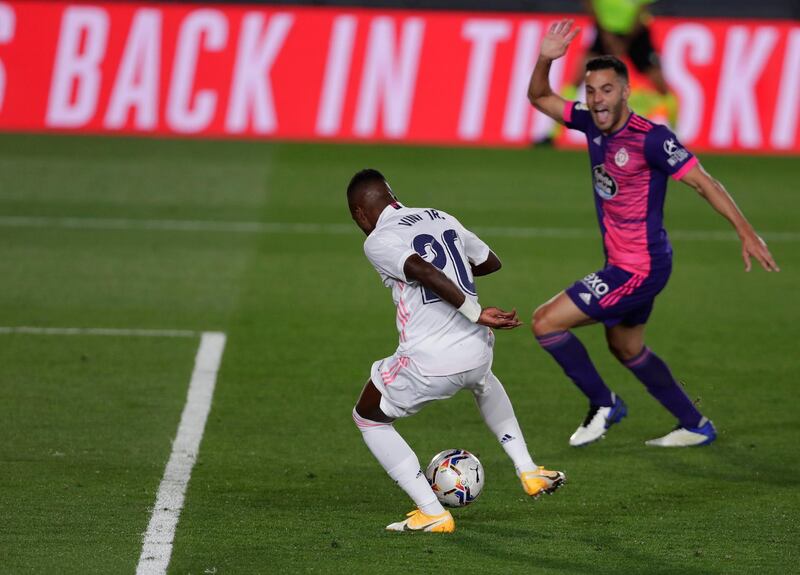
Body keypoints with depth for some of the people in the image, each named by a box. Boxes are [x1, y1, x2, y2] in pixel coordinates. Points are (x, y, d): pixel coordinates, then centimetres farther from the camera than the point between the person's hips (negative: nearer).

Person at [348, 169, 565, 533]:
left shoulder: (377, 242, -5)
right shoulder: (441, 218, 15)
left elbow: (426, 273, -22)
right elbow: (490, 262, 29)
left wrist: (476, 314, -21)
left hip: (427, 363, -6)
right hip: (476, 352, 6)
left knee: (368, 419, 20)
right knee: (483, 382, 43)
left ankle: (432, 513, 10)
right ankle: (529, 472, 34)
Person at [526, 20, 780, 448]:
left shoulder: (650, 138, -23)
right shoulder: (592, 123, -1)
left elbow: (703, 182, -21)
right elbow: (539, 97, 11)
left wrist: (746, 234, -26)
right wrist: (544, 60, -10)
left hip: (639, 268, -9)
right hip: (623, 264, 9)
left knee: (546, 323, -8)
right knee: (626, 349, 25)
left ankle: (603, 405, 8)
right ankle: (696, 427, 37)